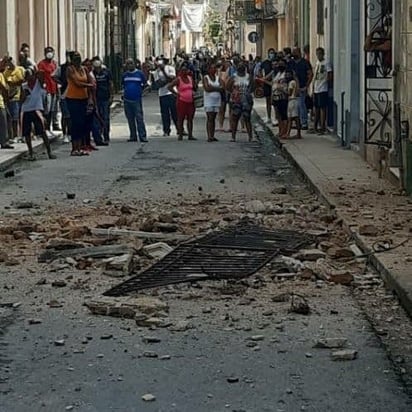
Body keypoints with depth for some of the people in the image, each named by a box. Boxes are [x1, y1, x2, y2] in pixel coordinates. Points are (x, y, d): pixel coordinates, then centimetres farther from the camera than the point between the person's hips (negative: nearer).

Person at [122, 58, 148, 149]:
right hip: (127, 100, 4)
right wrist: (126, 90, 10)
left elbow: (145, 84, 9)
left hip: (137, 100, -4)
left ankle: (143, 137, -12)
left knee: (139, 119, -10)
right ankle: (133, 136, 17)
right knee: (130, 119, 9)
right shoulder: (125, 75, 9)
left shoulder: (140, 73, -1)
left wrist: (139, 90, 4)